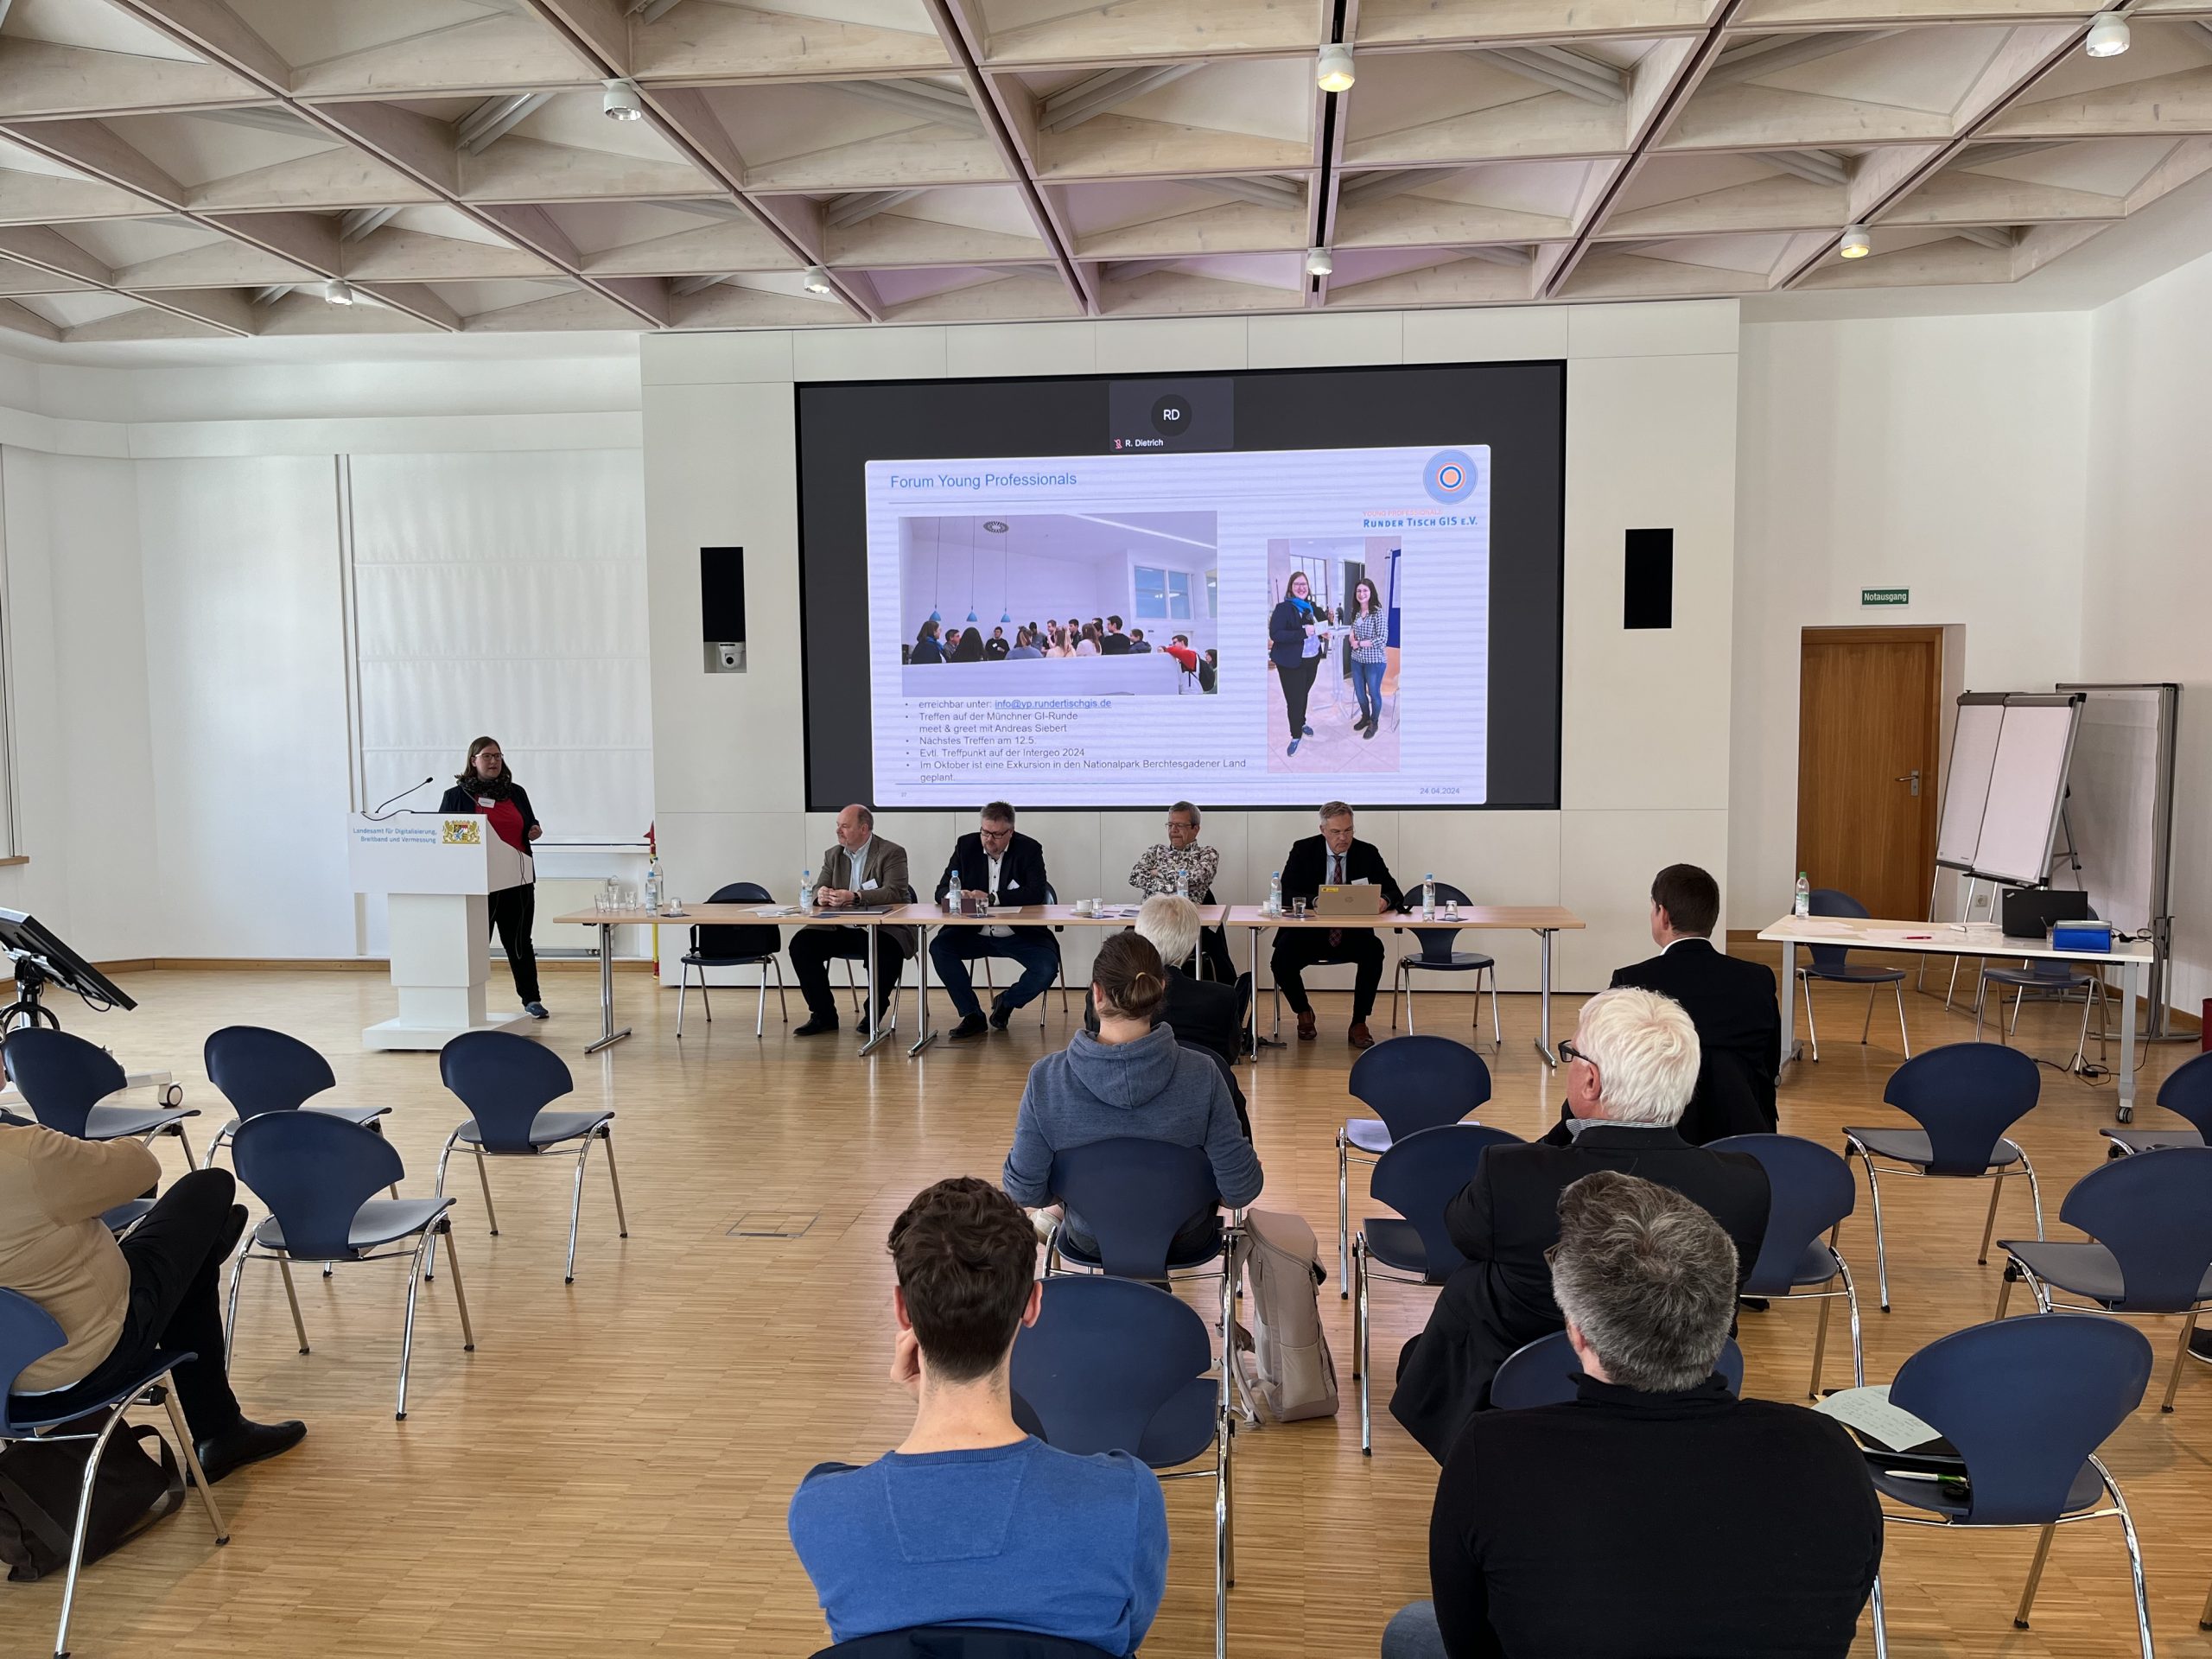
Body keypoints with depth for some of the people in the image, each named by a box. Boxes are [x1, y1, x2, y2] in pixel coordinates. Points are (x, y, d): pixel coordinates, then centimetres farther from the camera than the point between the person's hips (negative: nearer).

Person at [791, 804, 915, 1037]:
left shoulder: (892, 853, -5)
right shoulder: (833, 855, 13)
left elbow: (895, 893, -18)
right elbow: (818, 891, 9)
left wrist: (855, 897, -32)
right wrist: (821, 895, -19)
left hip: (882, 929, -5)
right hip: (841, 930, 5)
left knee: (889, 950, -36)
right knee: (801, 943, -17)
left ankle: (874, 1013, -10)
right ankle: (824, 1014, -4)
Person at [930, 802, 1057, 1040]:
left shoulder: (1029, 850, -6)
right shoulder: (966, 845, 1)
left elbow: (1036, 894, -19)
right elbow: (941, 892, 0)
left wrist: (991, 898, -26)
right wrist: (957, 895, -25)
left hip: (1020, 934, -2)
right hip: (975, 933, 2)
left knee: (1047, 967, -27)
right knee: (939, 947, -24)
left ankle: (1006, 1002, 7)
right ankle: (972, 1016, -9)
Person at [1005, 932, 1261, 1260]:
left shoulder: (1045, 1078, -26)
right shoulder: (1202, 1074, -28)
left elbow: (1024, 1191, -18)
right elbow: (1240, 1190, -22)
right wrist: (1251, 1165, 3)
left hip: (1090, 1243, 1)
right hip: (1183, 1243, -1)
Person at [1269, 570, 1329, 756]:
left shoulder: (1312, 607, 8)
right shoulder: (1283, 608, -15)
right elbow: (1275, 634, -24)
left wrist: (1322, 633, 1)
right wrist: (1303, 632, -30)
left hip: (1312, 659, 6)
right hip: (1291, 663, -6)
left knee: (1304, 694, 20)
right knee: (1294, 699, -1)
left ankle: (1301, 723, 40)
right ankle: (1296, 735, 13)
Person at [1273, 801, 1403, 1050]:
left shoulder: (1368, 853, 2)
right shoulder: (1303, 850, -1)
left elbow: (1395, 894, -2)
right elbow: (1286, 894, -10)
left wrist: (1384, 901, -28)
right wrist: (1317, 901, -29)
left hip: (1353, 936, 1)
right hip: (1310, 934, -1)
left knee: (1374, 950, -31)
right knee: (1282, 960, -28)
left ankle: (1359, 1024, -15)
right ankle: (1304, 1012, 6)